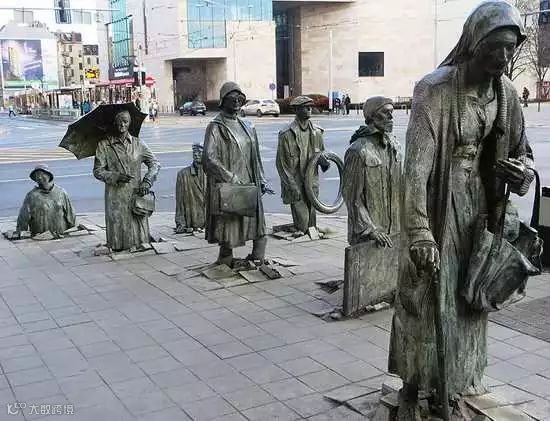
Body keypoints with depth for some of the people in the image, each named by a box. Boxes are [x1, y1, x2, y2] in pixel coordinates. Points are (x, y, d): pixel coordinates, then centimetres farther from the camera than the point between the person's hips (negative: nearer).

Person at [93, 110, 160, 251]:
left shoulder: (137, 143, 7)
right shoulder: (104, 145, 1)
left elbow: (154, 164, 10)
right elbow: (98, 171, 0)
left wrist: (147, 181, -5)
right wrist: (116, 177, -15)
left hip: (136, 194, 2)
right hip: (116, 197, -2)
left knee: (138, 227, 0)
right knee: (118, 227, -2)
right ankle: (117, 245, 21)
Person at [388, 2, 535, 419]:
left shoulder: (507, 92, 1)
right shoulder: (435, 89, -18)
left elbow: (522, 152, 12)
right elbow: (417, 164, -25)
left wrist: (523, 173, -13)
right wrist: (419, 231, -33)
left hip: (479, 207, 6)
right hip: (437, 205, -6)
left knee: (469, 300, 15)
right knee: (427, 300, 1)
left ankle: (454, 387, 34)